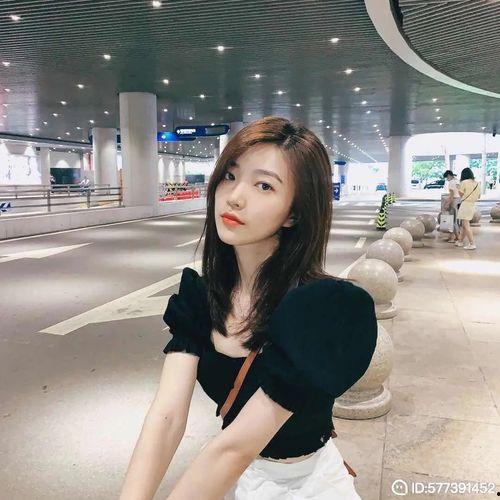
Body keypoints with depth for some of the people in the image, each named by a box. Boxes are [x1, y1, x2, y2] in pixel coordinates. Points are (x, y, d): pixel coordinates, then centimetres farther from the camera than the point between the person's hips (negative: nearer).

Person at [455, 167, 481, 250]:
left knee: (466, 225, -7)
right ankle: (460, 241, 26)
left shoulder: (464, 183, -10)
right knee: (463, 224, 17)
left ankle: (472, 244, -12)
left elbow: (461, 194, -5)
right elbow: (479, 196, 16)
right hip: (473, 205, 8)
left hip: (465, 205, -8)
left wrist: (459, 188, 10)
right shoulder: (477, 184, 10)